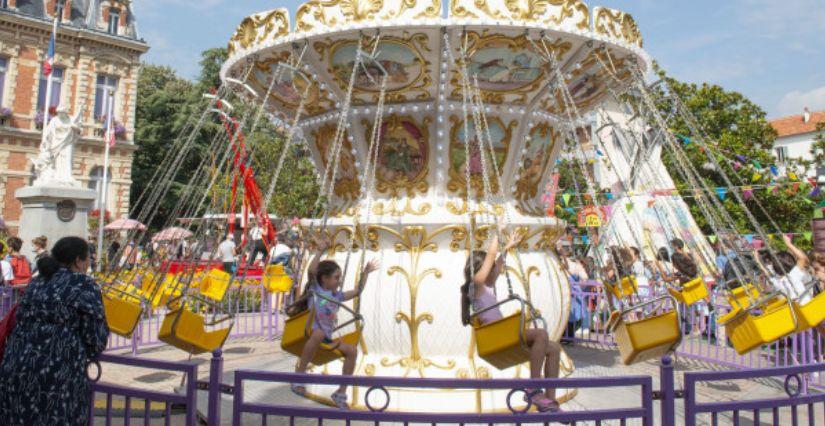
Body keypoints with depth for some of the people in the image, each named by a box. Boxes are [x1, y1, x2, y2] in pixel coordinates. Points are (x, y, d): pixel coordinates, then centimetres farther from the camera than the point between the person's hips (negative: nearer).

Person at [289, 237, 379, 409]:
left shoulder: (336, 296, 19)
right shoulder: (315, 290, 1)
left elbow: (357, 291, 26)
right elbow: (311, 270, -16)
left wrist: (365, 273, 24)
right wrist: (320, 251, -15)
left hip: (326, 340, 6)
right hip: (311, 334, -6)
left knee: (352, 350, -12)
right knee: (318, 334, -41)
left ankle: (341, 392, -3)